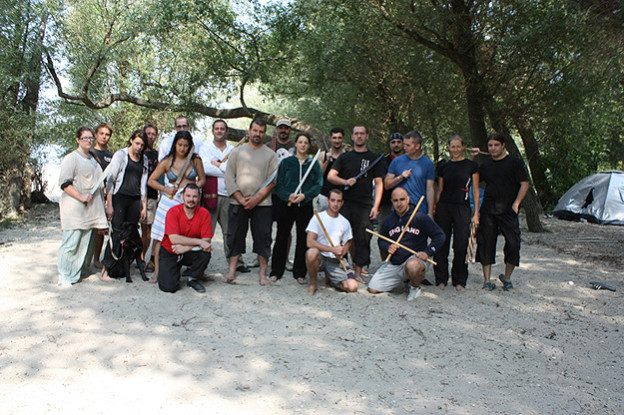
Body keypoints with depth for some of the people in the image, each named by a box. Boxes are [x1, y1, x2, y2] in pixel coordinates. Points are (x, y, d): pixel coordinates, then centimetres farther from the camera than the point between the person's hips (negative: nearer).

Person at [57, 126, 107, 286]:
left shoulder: (93, 159, 21)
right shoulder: (71, 158, -3)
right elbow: (64, 183, -11)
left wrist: (103, 202, 23)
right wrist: (81, 196, -19)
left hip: (92, 207, 7)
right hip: (75, 208, -7)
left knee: (88, 242, 8)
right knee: (72, 242, -9)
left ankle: (83, 272, 19)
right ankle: (65, 277, -4)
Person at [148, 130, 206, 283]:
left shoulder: (195, 160, 5)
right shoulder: (167, 162, 4)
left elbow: (202, 179, 12)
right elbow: (151, 181, 9)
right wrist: (165, 189, -7)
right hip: (170, 200, 0)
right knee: (161, 236, -3)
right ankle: (157, 271, 6)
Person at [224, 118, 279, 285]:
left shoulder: (270, 155, 8)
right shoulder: (237, 152, 10)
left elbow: (272, 180, 0)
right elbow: (229, 177, 4)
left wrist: (256, 199, -11)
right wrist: (241, 199, -7)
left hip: (262, 203, -1)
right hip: (237, 202, 1)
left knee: (263, 238, -1)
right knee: (234, 237, 3)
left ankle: (263, 274, 7)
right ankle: (231, 271, 12)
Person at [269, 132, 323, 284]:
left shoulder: (314, 164, 7)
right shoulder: (286, 162, 6)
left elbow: (318, 185, 1)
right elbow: (278, 183, 2)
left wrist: (304, 195, -15)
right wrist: (288, 196, -15)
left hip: (305, 205, 1)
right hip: (286, 205, -1)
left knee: (303, 239, 4)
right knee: (282, 237, 2)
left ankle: (299, 273, 14)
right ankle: (276, 271, 12)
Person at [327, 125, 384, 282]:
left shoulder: (374, 158, 10)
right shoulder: (345, 157, 13)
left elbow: (379, 183, 6)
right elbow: (330, 176, 6)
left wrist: (376, 206, -4)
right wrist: (345, 181, -13)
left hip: (364, 205, -1)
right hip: (345, 203, 1)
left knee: (362, 239, -1)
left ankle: (358, 272, 7)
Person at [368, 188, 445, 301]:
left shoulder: (420, 217, -5)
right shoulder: (389, 220, 9)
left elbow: (439, 235, -3)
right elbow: (381, 240, 19)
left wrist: (427, 252, -16)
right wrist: (388, 247, -4)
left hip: (414, 258, -4)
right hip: (392, 264, 4)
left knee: (412, 266, -42)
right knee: (372, 289, -6)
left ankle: (415, 287, -7)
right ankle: (400, 279, 20)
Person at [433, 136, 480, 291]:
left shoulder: (471, 166, 4)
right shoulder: (443, 167, 10)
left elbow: (476, 191, 3)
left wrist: (476, 213, -3)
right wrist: (434, 211, 9)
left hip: (462, 208, -2)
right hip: (443, 208, 2)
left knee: (460, 246, -4)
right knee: (441, 245, 2)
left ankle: (459, 281, 12)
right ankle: (441, 279, 14)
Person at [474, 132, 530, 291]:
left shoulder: (515, 163, 3)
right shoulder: (485, 166, 16)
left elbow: (524, 184, 0)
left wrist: (516, 203, -11)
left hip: (508, 211, -3)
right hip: (487, 211, 4)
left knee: (513, 244, -9)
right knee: (486, 243, 1)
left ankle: (507, 277, 13)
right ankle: (487, 280, 10)